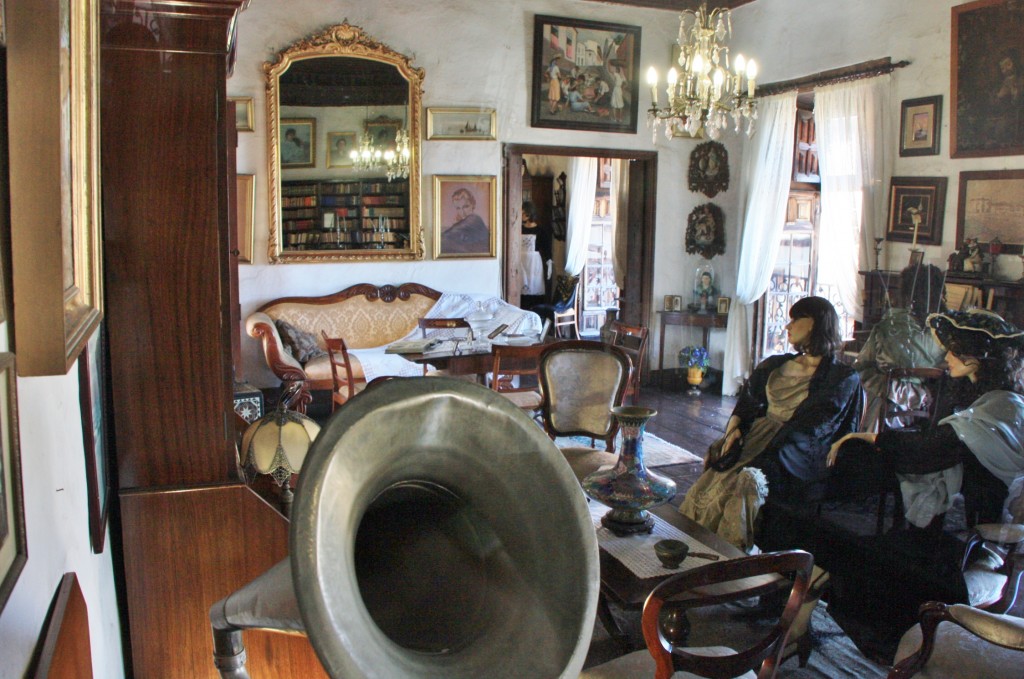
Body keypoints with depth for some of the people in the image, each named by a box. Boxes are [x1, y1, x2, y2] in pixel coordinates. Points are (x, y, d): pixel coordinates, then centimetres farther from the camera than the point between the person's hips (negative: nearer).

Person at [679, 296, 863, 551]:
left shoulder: (843, 377, 3)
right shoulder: (774, 366, 20)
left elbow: (812, 428, -5)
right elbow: (745, 402, 18)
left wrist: (768, 449, -17)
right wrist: (734, 428, -3)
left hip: (798, 460, -5)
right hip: (757, 438, 5)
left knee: (747, 481, -32)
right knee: (713, 474, -23)